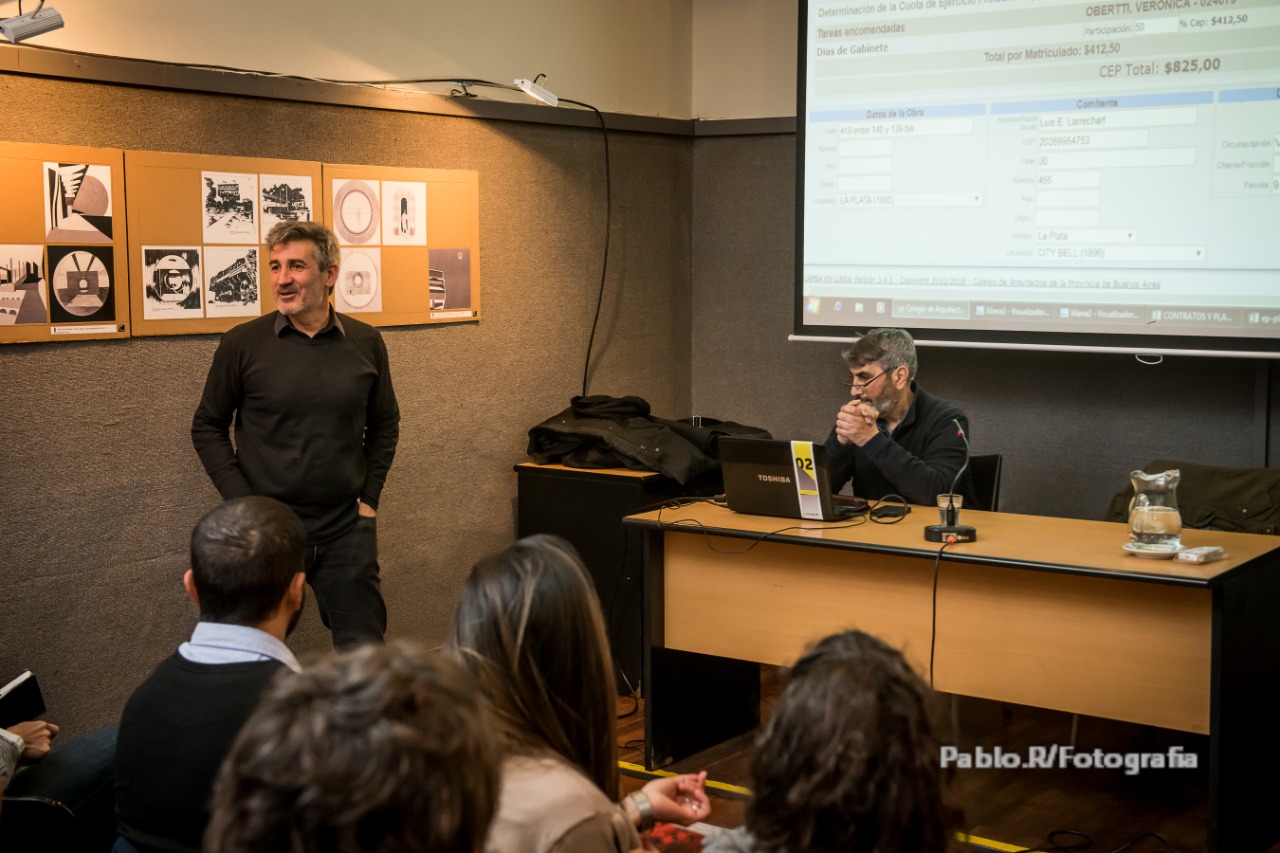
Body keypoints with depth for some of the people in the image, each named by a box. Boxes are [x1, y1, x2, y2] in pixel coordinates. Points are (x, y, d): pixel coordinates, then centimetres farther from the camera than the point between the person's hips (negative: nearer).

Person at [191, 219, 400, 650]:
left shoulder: (365, 343, 2)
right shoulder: (243, 343, -5)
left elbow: (384, 425, 13)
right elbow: (208, 427, 2)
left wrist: (369, 498, 4)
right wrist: (243, 503, -6)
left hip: (346, 531, 2)